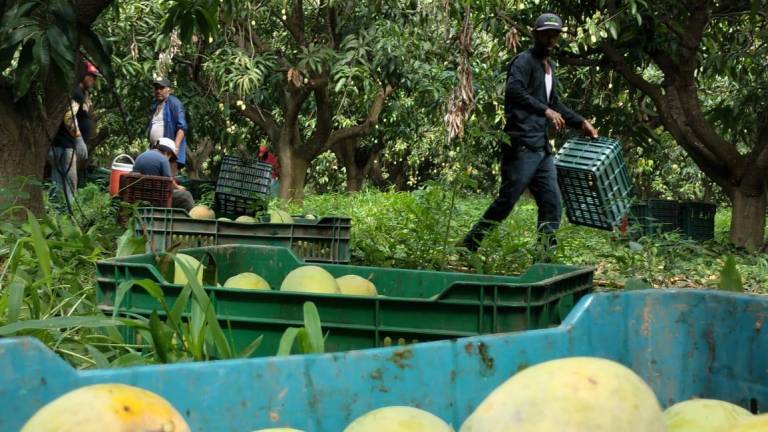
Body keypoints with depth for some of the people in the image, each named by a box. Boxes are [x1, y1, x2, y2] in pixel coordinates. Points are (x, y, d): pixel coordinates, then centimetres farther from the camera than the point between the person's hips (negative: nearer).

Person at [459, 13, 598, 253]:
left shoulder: (550, 67, 21)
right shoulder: (524, 61, -7)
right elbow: (514, 91, -26)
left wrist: (581, 123, 28)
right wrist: (546, 110, -31)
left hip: (542, 148, 9)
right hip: (521, 146, -9)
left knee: (552, 203, 2)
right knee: (506, 201, -8)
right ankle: (468, 247, 1)